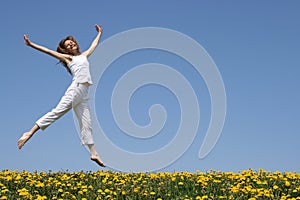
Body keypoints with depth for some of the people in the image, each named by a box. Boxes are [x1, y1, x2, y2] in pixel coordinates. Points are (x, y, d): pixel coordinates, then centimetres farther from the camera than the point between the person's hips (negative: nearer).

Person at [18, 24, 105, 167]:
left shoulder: (84, 55, 27)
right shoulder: (67, 57, 13)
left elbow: (93, 45, 43)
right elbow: (48, 51, 7)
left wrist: (99, 33, 53)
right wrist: (31, 44, 1)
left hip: (84, 95, 5)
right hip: (76, 89, -5)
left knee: (86, 123, 4)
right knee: (57, 112, -19)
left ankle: (93, 153, 2)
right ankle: (30, 133, -25)